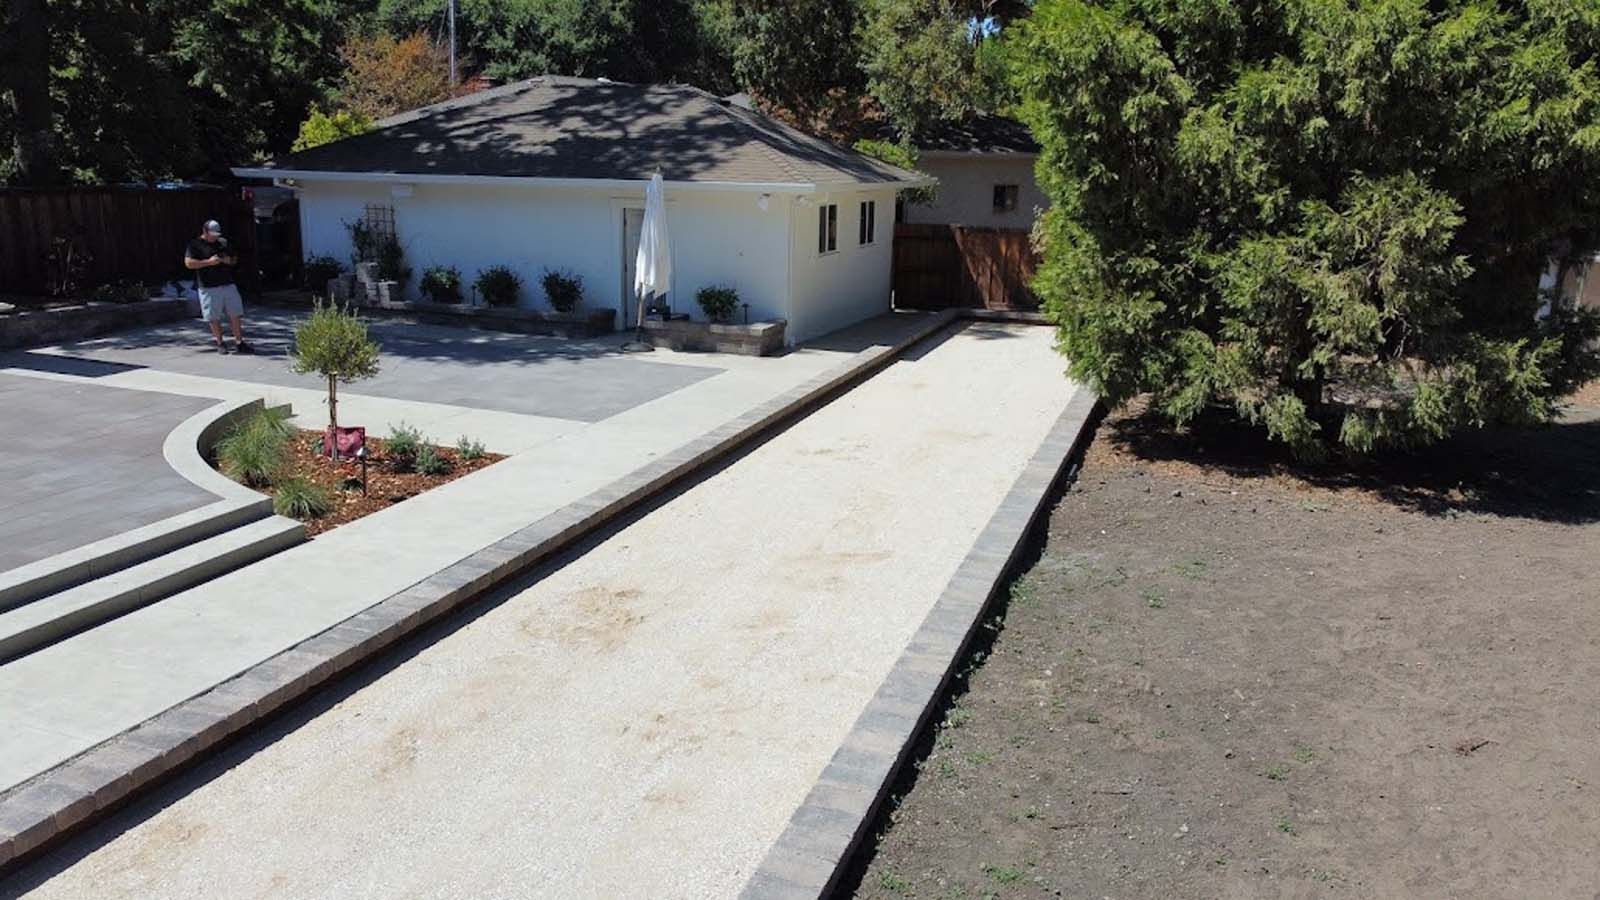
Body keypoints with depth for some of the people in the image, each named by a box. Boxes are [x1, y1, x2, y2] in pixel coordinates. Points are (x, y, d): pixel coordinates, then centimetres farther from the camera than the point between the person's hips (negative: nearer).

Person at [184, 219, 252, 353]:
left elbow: (235, 259, 23)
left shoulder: (223, 242, 14)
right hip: (209, 288, -4)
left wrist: (230, 260, -1)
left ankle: (239, 343, 6)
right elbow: (188, 263, -11)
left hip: (228, 284, 4)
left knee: (236, 314, 1)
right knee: (214, 318, 2)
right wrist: (208, 262, -18)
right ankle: (220, 344, 13)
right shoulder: (195, 245, -2)